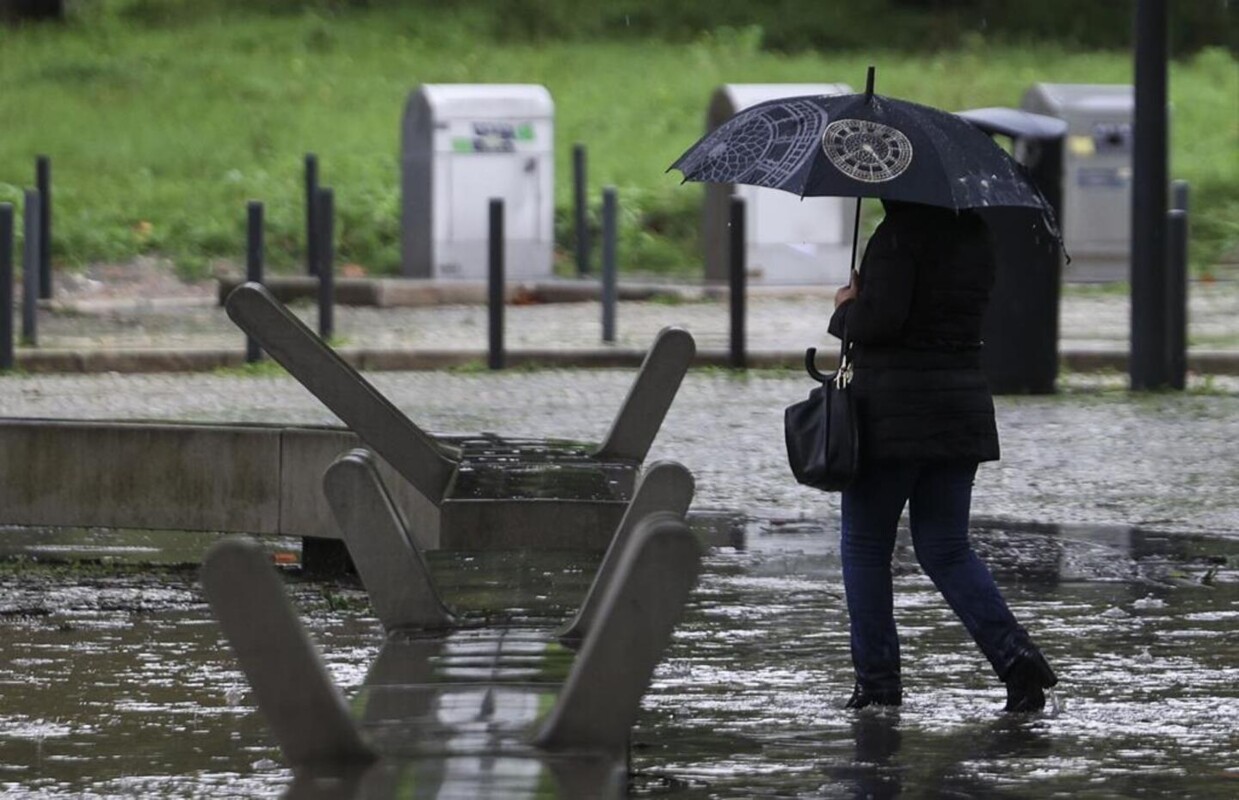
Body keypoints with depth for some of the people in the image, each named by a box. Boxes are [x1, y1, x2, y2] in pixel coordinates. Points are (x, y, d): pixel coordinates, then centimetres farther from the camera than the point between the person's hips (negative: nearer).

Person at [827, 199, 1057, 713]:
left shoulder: (898, 236, -14)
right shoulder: (976, 236, 11)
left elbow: (881, 318, -22)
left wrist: (845, 310, -1)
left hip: (892, 410, -7)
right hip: (963, 403, 7)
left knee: (865, 546, 7)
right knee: (946, 549, 11)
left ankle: (877, 679, 6)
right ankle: (1015, 654, -8)